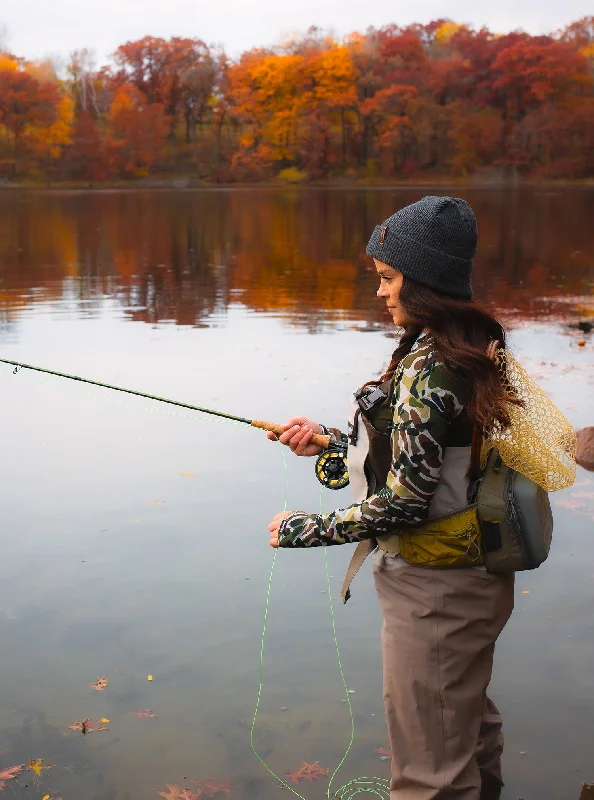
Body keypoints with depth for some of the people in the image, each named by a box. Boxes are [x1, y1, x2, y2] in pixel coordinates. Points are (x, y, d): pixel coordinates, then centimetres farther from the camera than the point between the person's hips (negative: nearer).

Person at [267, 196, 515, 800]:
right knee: (468, 725, 29)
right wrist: (330, 440, 7)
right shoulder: (472, 350, 4)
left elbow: (403, 503, -25)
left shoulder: (426, 371, -26)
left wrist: (302, 529, -16)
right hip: (474, 578, 10)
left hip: (434, 592, -10)